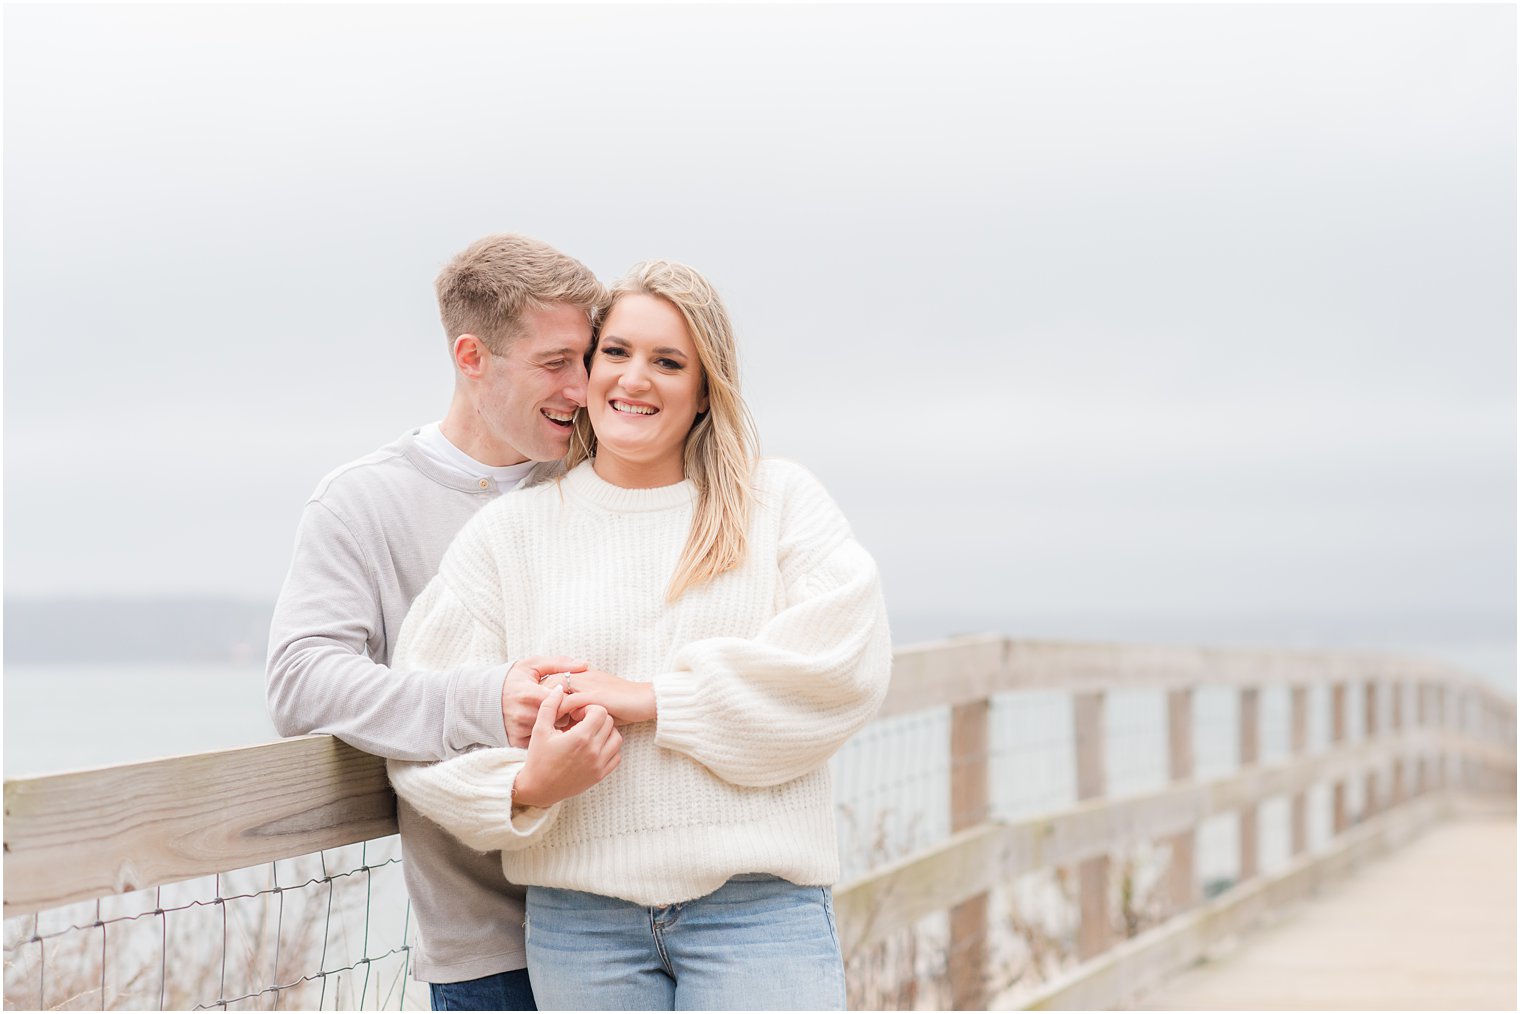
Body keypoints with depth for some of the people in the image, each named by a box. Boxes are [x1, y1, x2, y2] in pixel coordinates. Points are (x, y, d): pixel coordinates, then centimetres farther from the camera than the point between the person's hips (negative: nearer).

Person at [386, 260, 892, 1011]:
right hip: (580, 915, 1)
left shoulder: (781, 501, 8)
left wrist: (653, 699, -12)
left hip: (757, 911, -1)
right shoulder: (506, 533, 10)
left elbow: (848, 655, -9)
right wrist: (522, 786, -17)